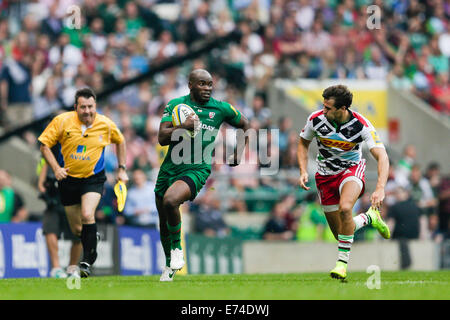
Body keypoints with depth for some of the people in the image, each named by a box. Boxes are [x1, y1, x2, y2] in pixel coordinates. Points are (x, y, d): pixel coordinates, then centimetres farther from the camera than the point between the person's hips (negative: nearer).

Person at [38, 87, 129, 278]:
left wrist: (122, 169, 11)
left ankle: (87, 261, -17)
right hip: (68, 178, 1)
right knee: (76, 230, 5)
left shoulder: (106, 125, -7)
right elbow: (44, 145, -3)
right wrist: (56, 168, -16)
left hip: (94, 178, -1)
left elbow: (120, 142, 14)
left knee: (87, 215, -26)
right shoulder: (62, 121, -11)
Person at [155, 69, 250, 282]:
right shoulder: (175, 105, 1)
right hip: (170, 168, 3)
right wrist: (184, 126, -23)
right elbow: (162, 138, -8)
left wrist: (237, 155, 16)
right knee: (163, 222, 11)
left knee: (170, 201, -31)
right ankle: (169, 265, 34)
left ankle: (177, 248, -8)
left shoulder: (221, 108, 1)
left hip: (197, 169, -3)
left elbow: (244, 125, 20)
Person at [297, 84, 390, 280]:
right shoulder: (316, 119, -15)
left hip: (352, 169, -3)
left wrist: (380, 188, -41)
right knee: (339, 232, 1)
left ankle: (343, 261, -22)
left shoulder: (361, 125, -23)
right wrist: (303, 171, -10)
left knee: (345, 208, -35)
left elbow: (382, 156, -27)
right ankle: (369, 217, 33)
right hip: (325, 174, 3)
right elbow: (303, 143, 5)